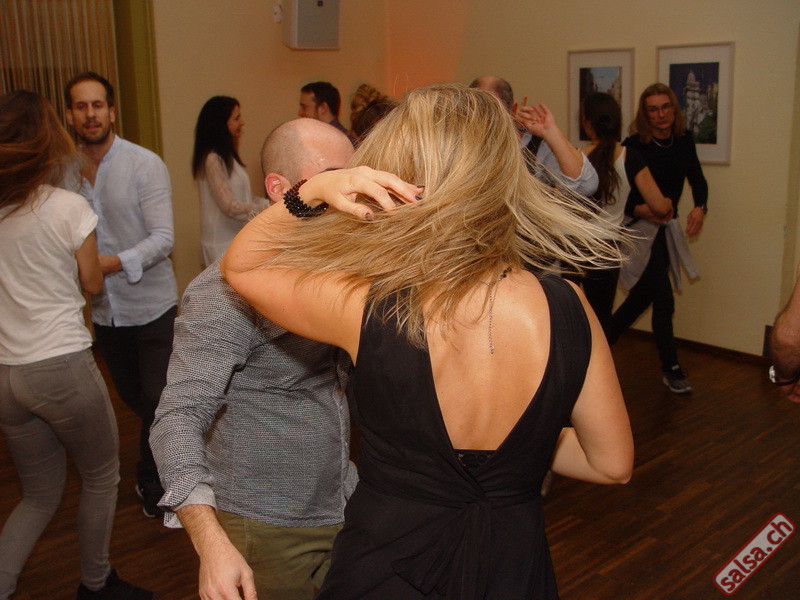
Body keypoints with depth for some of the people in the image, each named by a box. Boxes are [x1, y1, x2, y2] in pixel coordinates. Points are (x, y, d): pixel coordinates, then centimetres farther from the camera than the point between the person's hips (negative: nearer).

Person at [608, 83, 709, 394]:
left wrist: (700, 207, -12)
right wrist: (638, 208, -33)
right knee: (664, 299, -6)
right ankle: (671, 368, 7)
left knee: (642, 296, 14)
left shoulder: (683, 141, 0)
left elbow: (697, 179, 7)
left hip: (666, 228, 6)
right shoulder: (634, 145, -16)